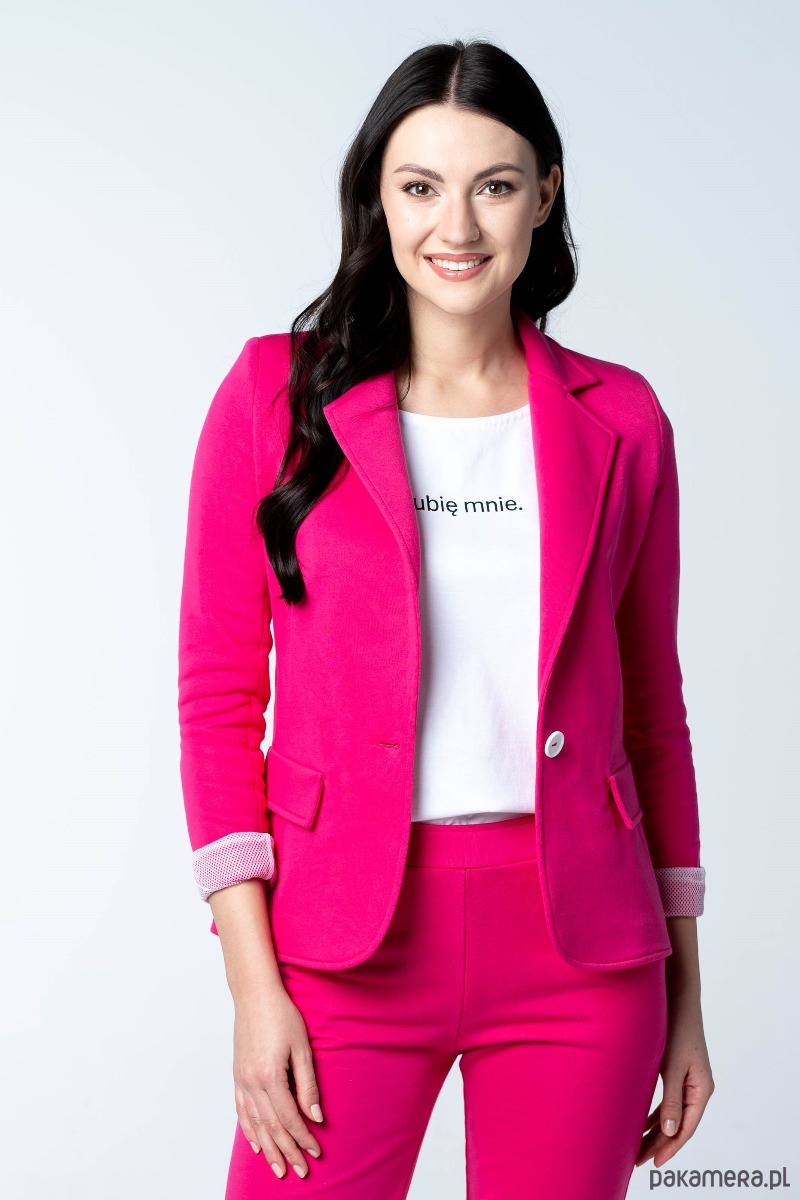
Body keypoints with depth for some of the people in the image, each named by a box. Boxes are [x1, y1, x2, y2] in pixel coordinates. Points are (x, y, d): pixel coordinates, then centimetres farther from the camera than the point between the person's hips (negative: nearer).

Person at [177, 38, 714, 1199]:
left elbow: (650, 704, 10)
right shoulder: (279, 394, 0)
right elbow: (219, 694, 0)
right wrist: (253, 982, -7)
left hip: (580, 950, 2)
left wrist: (684, 990, 10)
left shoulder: (617, 419, 5)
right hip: (349, 942, -1)